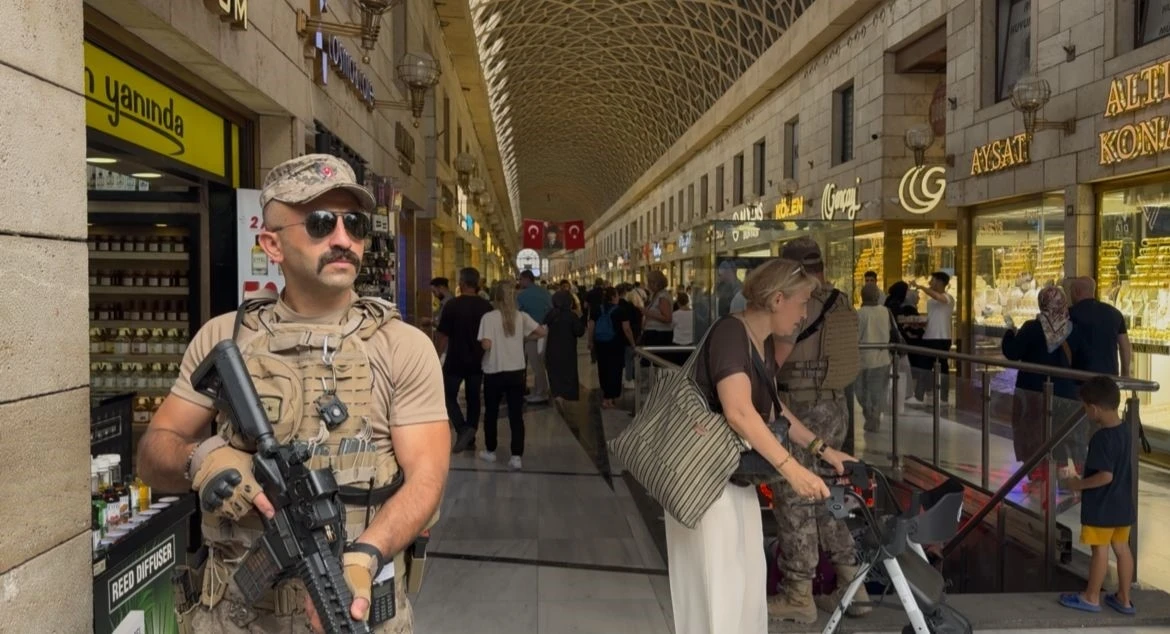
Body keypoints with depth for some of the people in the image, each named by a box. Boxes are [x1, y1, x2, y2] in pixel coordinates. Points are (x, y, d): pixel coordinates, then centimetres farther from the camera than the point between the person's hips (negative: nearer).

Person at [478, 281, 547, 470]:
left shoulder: (489, 317, -10)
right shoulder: (521, 316, 0)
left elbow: (486, 344, -20)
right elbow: (542, 332, -1)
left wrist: (485, 343, 3)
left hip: (494, 372, -2)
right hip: (516, 372, 2)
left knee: (491, 413, 16)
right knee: (516, 415, 4)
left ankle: (490, 451, 29)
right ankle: (516, 457, -3)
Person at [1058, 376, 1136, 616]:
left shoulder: (1102, 437, -25)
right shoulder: (1126, 430, 2)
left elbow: (1105, 476, -26)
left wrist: (1079, 484, -15)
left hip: (1101, 507, -8)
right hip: (1123, 504, 8)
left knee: (1100, 550, 4)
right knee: (1122, 549, 15)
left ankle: (1091, 598, 19)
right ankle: (1124, 599, 26)